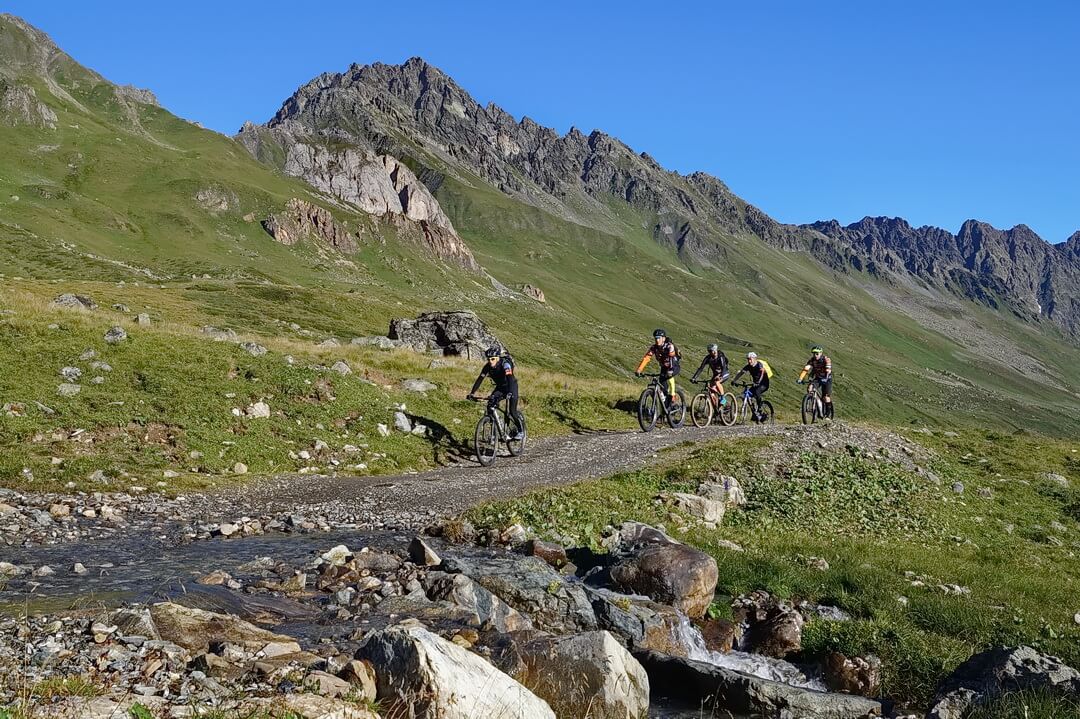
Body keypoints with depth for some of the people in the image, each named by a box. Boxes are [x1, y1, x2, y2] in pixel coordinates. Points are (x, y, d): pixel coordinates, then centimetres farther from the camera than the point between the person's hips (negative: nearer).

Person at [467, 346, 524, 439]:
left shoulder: (505, 364, -31)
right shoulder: (487, 366, -16)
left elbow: (510, 378, -43)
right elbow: (480, 379, -17)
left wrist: (510, 393, -58)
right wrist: (472, 393, -27)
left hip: (511, 387, -5)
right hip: (500, 387, 5)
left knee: (512, 412, -15)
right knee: (490, 406, -15)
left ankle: (520, 431, 4)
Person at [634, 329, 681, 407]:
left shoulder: (669, 346, -27)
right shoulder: (654, 348, -15)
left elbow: (672, 358, -42)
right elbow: (646, 358, -23)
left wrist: (670, 370, -58)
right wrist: (638, 370, -36)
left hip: (674, 366, -5)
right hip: (664, 367, 5)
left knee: (669, 376, -35)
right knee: (662, 387, -8)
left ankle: (672, 396, -20)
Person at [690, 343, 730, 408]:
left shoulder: (721, 356, -25)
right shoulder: (708, 358, -15)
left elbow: (724, 367, -37)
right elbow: (701, 368, -20)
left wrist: (720, 376, -56)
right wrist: (694, 377, -31)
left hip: (724, 374, -4)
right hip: (716, 374, 4)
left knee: (717, 382, -35)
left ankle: (723, 398, -16)